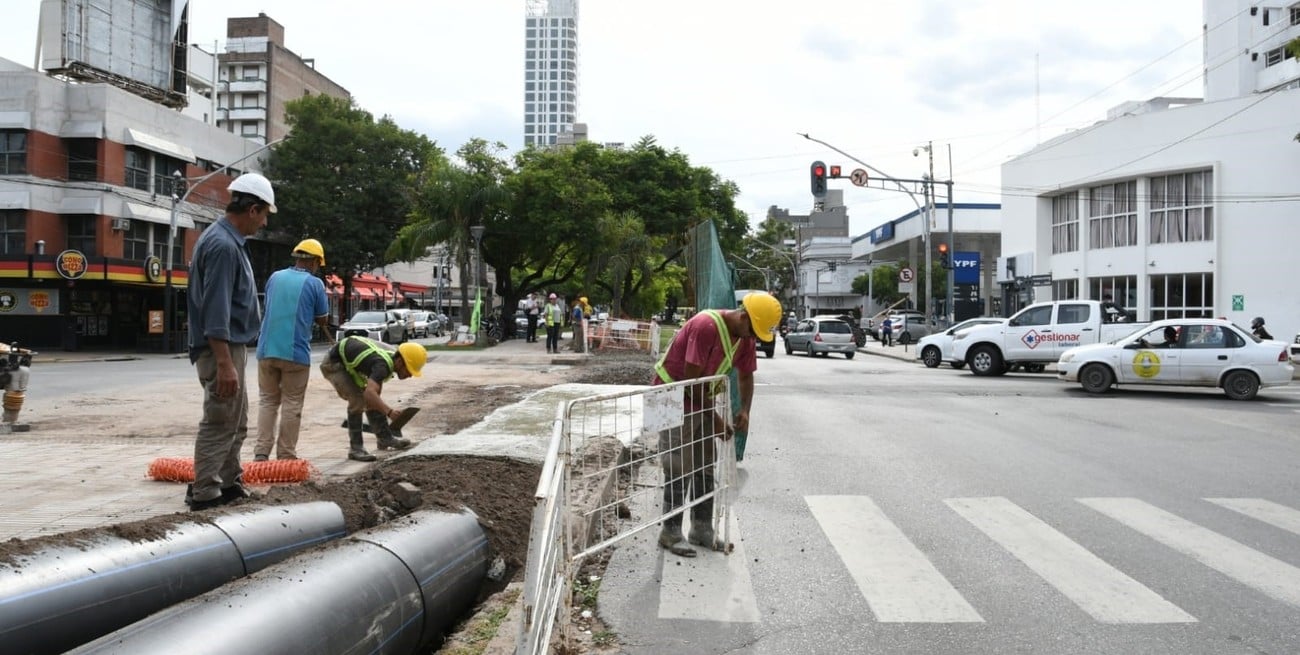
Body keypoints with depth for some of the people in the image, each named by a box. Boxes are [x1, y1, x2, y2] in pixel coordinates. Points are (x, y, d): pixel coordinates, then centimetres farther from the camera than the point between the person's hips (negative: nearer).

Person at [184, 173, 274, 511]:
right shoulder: (223, 245, -19)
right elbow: (215, 311, -25)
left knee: (237, 423, 17)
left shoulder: (226, 239, 13)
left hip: (231, 347, 11)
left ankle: (229, 483, 27)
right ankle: (204, 494, 4)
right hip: (223, 349, -11)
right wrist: (224, 363, -27)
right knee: (219, 425, -4)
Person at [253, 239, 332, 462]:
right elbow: (322, 320, 1)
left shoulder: (274, 277, 10)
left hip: (267, 350, 4)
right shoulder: (314, 283, -5)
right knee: (292, 405, 4)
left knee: (267, 401, 12)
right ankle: (285, 455, 7)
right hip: (296, 352, -4)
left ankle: (261, 451, 5)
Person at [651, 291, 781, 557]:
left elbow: (746, 375, 10)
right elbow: (691, 379, -27)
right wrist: (715, 417, -21)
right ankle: (670, 533, 5)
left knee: (706, 468, 10)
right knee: (679, 470, -6)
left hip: (701, 400, 8)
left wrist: (744, 410, -7)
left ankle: (702, 530, 19)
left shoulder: (745, 336, -2)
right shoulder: (706, 326, -28)